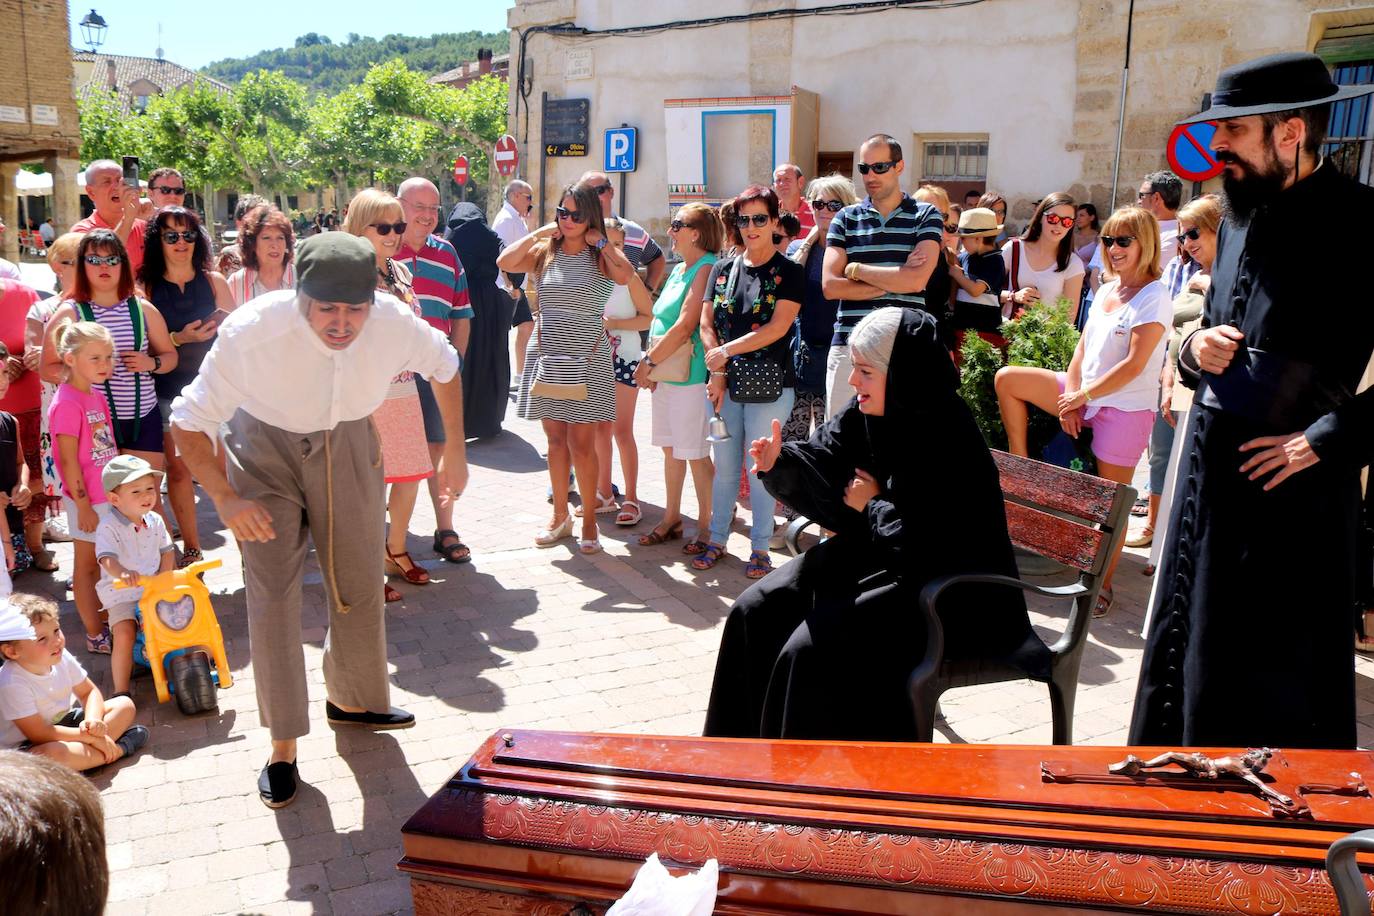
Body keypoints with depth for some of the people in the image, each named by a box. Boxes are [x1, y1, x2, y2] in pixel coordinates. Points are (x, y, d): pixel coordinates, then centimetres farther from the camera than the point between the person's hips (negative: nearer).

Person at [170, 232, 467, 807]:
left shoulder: (396, 323, -27)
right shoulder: (251, 333, -34)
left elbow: (445, 366, -2)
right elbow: (188, 422, -21)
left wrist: (455, 452, 2)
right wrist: (225, 498, -29)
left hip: (349, 446, 3)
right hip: (265, 447, -3)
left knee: (360, 586, 12)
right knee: (272, 592, -10)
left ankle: (352, 700, 40)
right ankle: (283, 743, 8)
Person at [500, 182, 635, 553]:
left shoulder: (603, 256, -1)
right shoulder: (544, 251, 6)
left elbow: (625, 274, -23)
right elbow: (504, 263, -10)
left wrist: (600, 243, -11)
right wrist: (539, 233, -6)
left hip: (587, 360, -3)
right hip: (547, 356, 3)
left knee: (582, 443, -2)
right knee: (556, 439, 11)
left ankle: (589, 521, 11)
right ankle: (560, 516, 23)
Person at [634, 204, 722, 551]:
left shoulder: (706, 269, -13)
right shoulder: (679, 270, 16)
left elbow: (684, 327, -20)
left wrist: (649, 362, -12)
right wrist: (650, 365, 5)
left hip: (691, 375, -9)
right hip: (664, 373, 9)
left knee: (695, 454, -2)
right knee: (670, 448, 15)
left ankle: (706, 526, 9)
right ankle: (671, 519, 26)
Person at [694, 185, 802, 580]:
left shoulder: (789, 273, -3)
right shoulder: (722, 269, 10)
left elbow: (778, 328, -13)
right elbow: (707, 324, 6)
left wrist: (727, 351, -14)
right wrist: (717, 374, -5)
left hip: (769, 388, -4)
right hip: (726, 386, 4)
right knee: (725, 468, 11)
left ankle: (760, 548, 14)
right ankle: (717, 539, 23)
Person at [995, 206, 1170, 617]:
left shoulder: (1154, 297, -12)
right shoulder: (1105, 291, 12)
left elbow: (1133, 366, -18)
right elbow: (1082, 348, 10)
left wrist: (1083, 394, -13)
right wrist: (1070, 398, -3)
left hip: (1125, 409, -8)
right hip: (1085, 396, 8)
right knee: (1007, 378, -1)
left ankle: (1104, 583, 12)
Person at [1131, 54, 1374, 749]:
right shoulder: (1241, 219, 12)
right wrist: (1195, 350, 1)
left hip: (1290, 490, -8)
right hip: (1209, 478, 8)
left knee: (1282, 699, 5)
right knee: (1186, 653, 18)